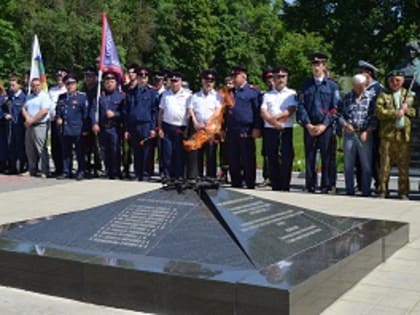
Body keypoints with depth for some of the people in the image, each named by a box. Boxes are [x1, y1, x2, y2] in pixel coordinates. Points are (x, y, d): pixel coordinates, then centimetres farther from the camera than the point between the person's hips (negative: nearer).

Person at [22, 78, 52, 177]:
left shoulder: (44, 96, -6)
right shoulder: (29, 97, 18)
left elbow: (44, 111, -16)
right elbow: (24, 109, 14)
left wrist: (32, 120, -12)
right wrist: (27, 118, -6)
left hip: (40, 125, -8)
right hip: (29, 126, 8)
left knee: (41, 149, -9)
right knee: (29, 149, 11)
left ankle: (44, 172, -5)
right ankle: (32, 170, 20)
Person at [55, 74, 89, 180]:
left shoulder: (82, 97, -1)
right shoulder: (62, 97, 15)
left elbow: (86, 113, -4)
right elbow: (58, 110, 24)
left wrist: (85, 129, -9)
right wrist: (58, 118, 2)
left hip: (78, 130, -5)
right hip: (65, 130, 5)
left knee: (79, 152, 3)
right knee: (66, 152, 10)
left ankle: (81, 172, 11)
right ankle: (66, 172, 18)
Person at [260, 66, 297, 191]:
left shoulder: (292, 93, 8)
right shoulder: (267, 95, 15)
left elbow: (291, 111, -5)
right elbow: (263, 112, 2)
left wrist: (275, 117, -12)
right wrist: (274, 122, -14)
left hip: (286, 130, -2)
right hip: (270, 130, 3)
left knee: (286, 159, -5)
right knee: (272, 159, 4)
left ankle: (285, 187, 0)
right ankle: (275, 187, 11)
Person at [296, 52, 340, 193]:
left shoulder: (332, 85, 6)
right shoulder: (306, 85, 10)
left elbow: (335, 108, -1)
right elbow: (301, 106, 4)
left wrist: (324, 125, -11)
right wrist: (308, 124, -8)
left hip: (326, 127, -1)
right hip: (309, 127, 1)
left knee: (326, 157, 0)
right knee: (309, 157, 4)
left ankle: (325, 186, 7)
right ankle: (310, 186, 11)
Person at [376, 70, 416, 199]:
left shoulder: (408, 95, 16)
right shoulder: (383, 95, 9)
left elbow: (415, 111, 14)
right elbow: (379, 111, -5)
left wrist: (407, 109, -4)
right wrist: (395, 113, -14)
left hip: (404, 134, 1)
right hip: (387, 134, -1)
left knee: (404, 165, 1)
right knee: (385, 164, -1)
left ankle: (403, 192, 8)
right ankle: (383, 191, 6)